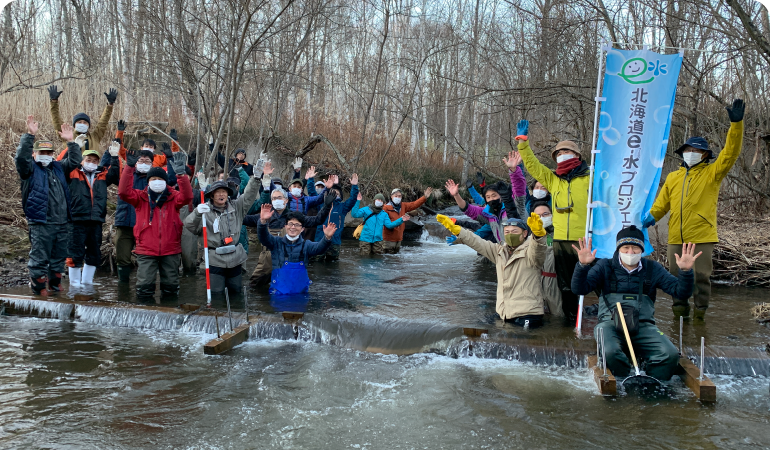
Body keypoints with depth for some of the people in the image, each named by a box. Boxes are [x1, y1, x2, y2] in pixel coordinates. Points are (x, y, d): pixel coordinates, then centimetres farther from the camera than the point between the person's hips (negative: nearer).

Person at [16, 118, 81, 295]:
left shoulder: (58, 167, 18)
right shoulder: (30, 168, 2)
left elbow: (75, 160, 16)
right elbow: (21, 156, -15)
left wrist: (70, 141, 5)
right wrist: (30, 135, -22)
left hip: (62, 223, 6)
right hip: (41, 224, -6)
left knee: (59, 258, 13)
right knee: (39, 259, -4)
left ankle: (55, 286, 25)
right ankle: (40, 290, 3)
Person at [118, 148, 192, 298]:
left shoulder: (173, 197, 3)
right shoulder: (140, 197, 4)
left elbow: (187, 197, -16)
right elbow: (124, 192, -13)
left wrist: (180, 173, -27)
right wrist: (130, 167, -21)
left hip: (171, 250, 1)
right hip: (146, 251, -1)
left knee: (171, 288, 11)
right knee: (144, 287, -1)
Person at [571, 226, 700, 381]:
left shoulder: (652, 269, 17)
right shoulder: (605, 267, 12)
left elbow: (680, 292, 11)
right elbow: (579, 289, 1)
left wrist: (686, 271, -8)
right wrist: (583, 265, -17)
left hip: (643, 326, 2)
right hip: (610, 323, -2)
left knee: (671, 355, -26)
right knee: (610, 352, -36)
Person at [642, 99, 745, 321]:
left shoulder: (712, 173, 3)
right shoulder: (673, 177, 15)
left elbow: (731, 152, -9)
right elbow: (662, 203, 16)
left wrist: (736, 123, -19)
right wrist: (651, 216, -2)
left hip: (702, 237, -4)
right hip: (676, 238, 4)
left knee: (701, 276, 1)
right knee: (677, 275, 9)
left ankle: (700, 310, 12)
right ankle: (680, 309, 20)